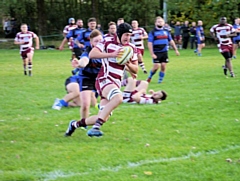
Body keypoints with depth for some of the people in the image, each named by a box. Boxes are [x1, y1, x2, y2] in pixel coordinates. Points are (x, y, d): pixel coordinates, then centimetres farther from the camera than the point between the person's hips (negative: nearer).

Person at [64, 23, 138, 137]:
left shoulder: (131, 48, 13)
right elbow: (91, 54, -16)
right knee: (118, 98, -38)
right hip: (104, 80, -7)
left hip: (116, 84, 7)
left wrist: (129, 64, -7)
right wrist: (112, 54, -24)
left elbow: (135, 70, 16)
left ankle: (75, 124, 26)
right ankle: (96, 127, -35)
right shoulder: (108, 43, -2)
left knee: (104, 118, 2)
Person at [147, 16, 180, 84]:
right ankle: (149, 77, 13)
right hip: (156, 53, -4)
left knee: (163, 66, -1)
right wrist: (152, 54, -15)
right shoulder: (152, 32, -3)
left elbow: (171, 41, 19)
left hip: (164, 52, 4)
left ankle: (160, 80, 11)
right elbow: (149, 43, -7)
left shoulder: (166, 31, 11)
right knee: (156, 66, -10)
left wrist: (176, 50, 15)